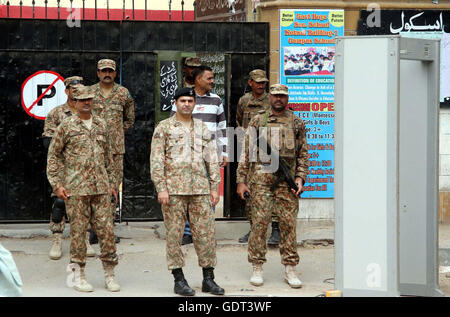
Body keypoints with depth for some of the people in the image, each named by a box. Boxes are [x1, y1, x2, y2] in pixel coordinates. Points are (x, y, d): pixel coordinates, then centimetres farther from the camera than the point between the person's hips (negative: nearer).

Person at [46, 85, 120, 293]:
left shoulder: (101, 125, 13)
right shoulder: (67, 126, 1)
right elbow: (53, 155, 3)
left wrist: (111, 183, 17)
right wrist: (56, 184, -4)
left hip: (101, 188, 4)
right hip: (76, 188, -3)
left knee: (106, 229, 1)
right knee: (78, 231, 0)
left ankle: (109, 275, 10)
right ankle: (79, 276, 10)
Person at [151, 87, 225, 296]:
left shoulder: (203, 128, 14)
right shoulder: (164, 127, 3)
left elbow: (212, 160, 15)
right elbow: (156, 160, -3)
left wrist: (215, 187, 7)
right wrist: (161, 188, -10)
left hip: (200, 189, 3)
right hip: (173, 189, -3)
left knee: (206, 232, 2)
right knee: (174, 234, 0)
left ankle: (208, 279, 11)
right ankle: (179, 280, 8)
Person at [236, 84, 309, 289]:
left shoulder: (297, 123, 12)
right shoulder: (257, 122, 9)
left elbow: (303, 154, 12)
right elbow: (246, 152, 8)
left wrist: (300, 177, 0)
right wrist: (241, 180, 2)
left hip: (287, 181, 1)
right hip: (261, 179, -1)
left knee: (289, 224, 1)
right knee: (259, 223, -2)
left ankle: (290, 270, 8)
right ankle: (257, 269, 7)